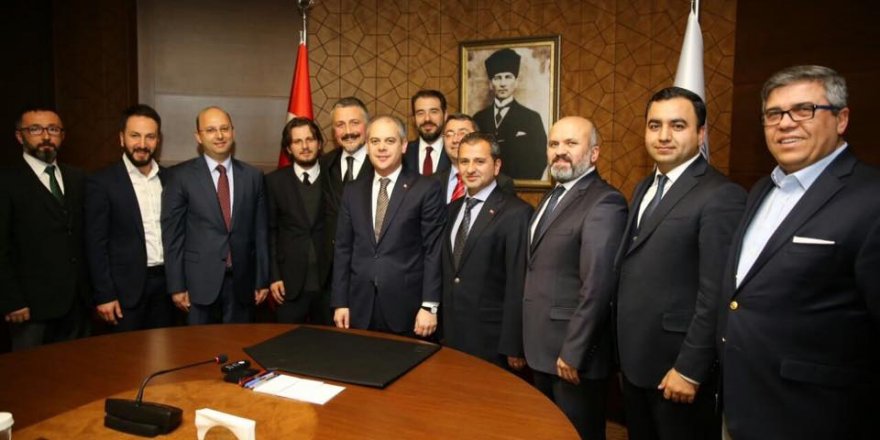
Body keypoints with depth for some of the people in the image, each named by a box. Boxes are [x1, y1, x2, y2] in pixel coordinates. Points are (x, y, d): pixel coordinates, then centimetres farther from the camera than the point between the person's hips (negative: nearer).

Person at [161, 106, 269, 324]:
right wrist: (176, 285, -6)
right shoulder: (181, 176, -2)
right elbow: (172, 233, -2)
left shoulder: (253, 176, 5)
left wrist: (263, 280, 5)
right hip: (199, 280, -2)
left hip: (242, 281, 2)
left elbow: (260, 231, 6)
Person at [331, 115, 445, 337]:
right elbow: (343, 249, 10)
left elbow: (433, 250, -6)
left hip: (406, 309, -3)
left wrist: (429, 306, -10)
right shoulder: (353, 190, 9)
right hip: (360, 308, 4)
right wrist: (340, 302, 5)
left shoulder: (426, 188, -4)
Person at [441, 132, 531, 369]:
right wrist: (444, 325, 11)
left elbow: (518, 284, -15)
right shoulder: (453, 208, 9)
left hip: (492, 337, -6)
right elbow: (448, 271, 12)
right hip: (451, 332, 6)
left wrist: (514, 347, -14)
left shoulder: (516, 212, -14)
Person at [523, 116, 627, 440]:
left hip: (571, 351, -8)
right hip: (542, 348, 9)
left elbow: (597, 286, -23)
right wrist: (527, 341, 13)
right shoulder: (553, 197, 12)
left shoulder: (604, 203, -18)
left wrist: (572, 353, -20)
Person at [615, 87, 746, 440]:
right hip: (634, 360, 8)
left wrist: (690, 369, -19)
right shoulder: (645, 188, 10)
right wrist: (626, 350, 10)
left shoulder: (721, 196, -17)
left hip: (676, 364, -8)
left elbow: (716, 294, -20)